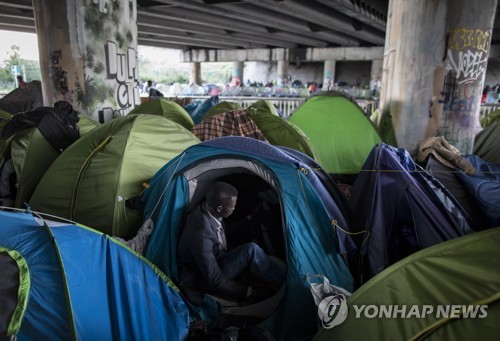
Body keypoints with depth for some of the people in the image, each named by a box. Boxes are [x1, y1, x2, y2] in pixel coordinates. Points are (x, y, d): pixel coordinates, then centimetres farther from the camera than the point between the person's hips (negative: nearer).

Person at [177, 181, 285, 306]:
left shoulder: (207, 208, -11)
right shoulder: (201, 234, -36)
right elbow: (215, 281, -27)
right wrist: (248, 291, -18)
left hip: (214, 263, 9)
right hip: (204, 282, -9)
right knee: (252, 251, -24)